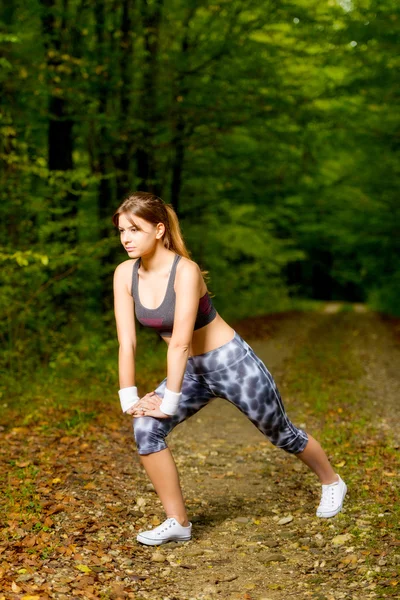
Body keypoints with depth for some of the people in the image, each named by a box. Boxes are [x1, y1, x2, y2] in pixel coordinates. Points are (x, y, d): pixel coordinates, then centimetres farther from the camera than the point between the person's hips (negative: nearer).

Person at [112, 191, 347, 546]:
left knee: (282, 434, 15)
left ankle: (332, 482, 45)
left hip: (232, 364, -5)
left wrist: (169, 403, -30)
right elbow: (126, 341, -11)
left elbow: (179, 342, -32)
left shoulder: (185, 271, -30)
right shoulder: (125, 274, -11)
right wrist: (129, 399, -14)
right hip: (194, 372, 5)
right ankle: (178, 523, -2)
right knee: (146, 429, -16)